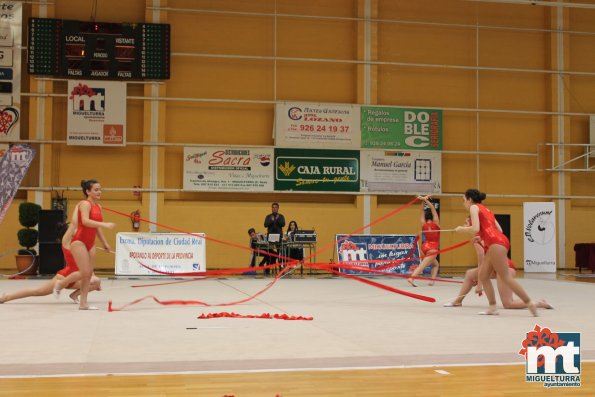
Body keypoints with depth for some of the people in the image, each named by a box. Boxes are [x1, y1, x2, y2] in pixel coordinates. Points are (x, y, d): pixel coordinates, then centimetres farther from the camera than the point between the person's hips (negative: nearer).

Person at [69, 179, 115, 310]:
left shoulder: (98, 206, 13)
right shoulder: (85, 204, -12)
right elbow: (85, 221, -30)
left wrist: (104, 243, 21)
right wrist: (104, 224, -36)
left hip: (90, 243, 8)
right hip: (79, 241, -8)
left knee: (89, 273, 5)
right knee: (85, 272, -15)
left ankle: (83, 302, 8)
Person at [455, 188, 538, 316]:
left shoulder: (474, 207, 3)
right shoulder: (485, 209, 27)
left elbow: (475, 229, -12)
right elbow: (499, 229, 21)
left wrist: (461, 229, 5)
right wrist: (483, 236, 26)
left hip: (496, 243, -9)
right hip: (498, 242, 9)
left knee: (506, 278, -7)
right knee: (482, 276, 9)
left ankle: (530, 303, -5)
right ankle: (492, 307, 7)